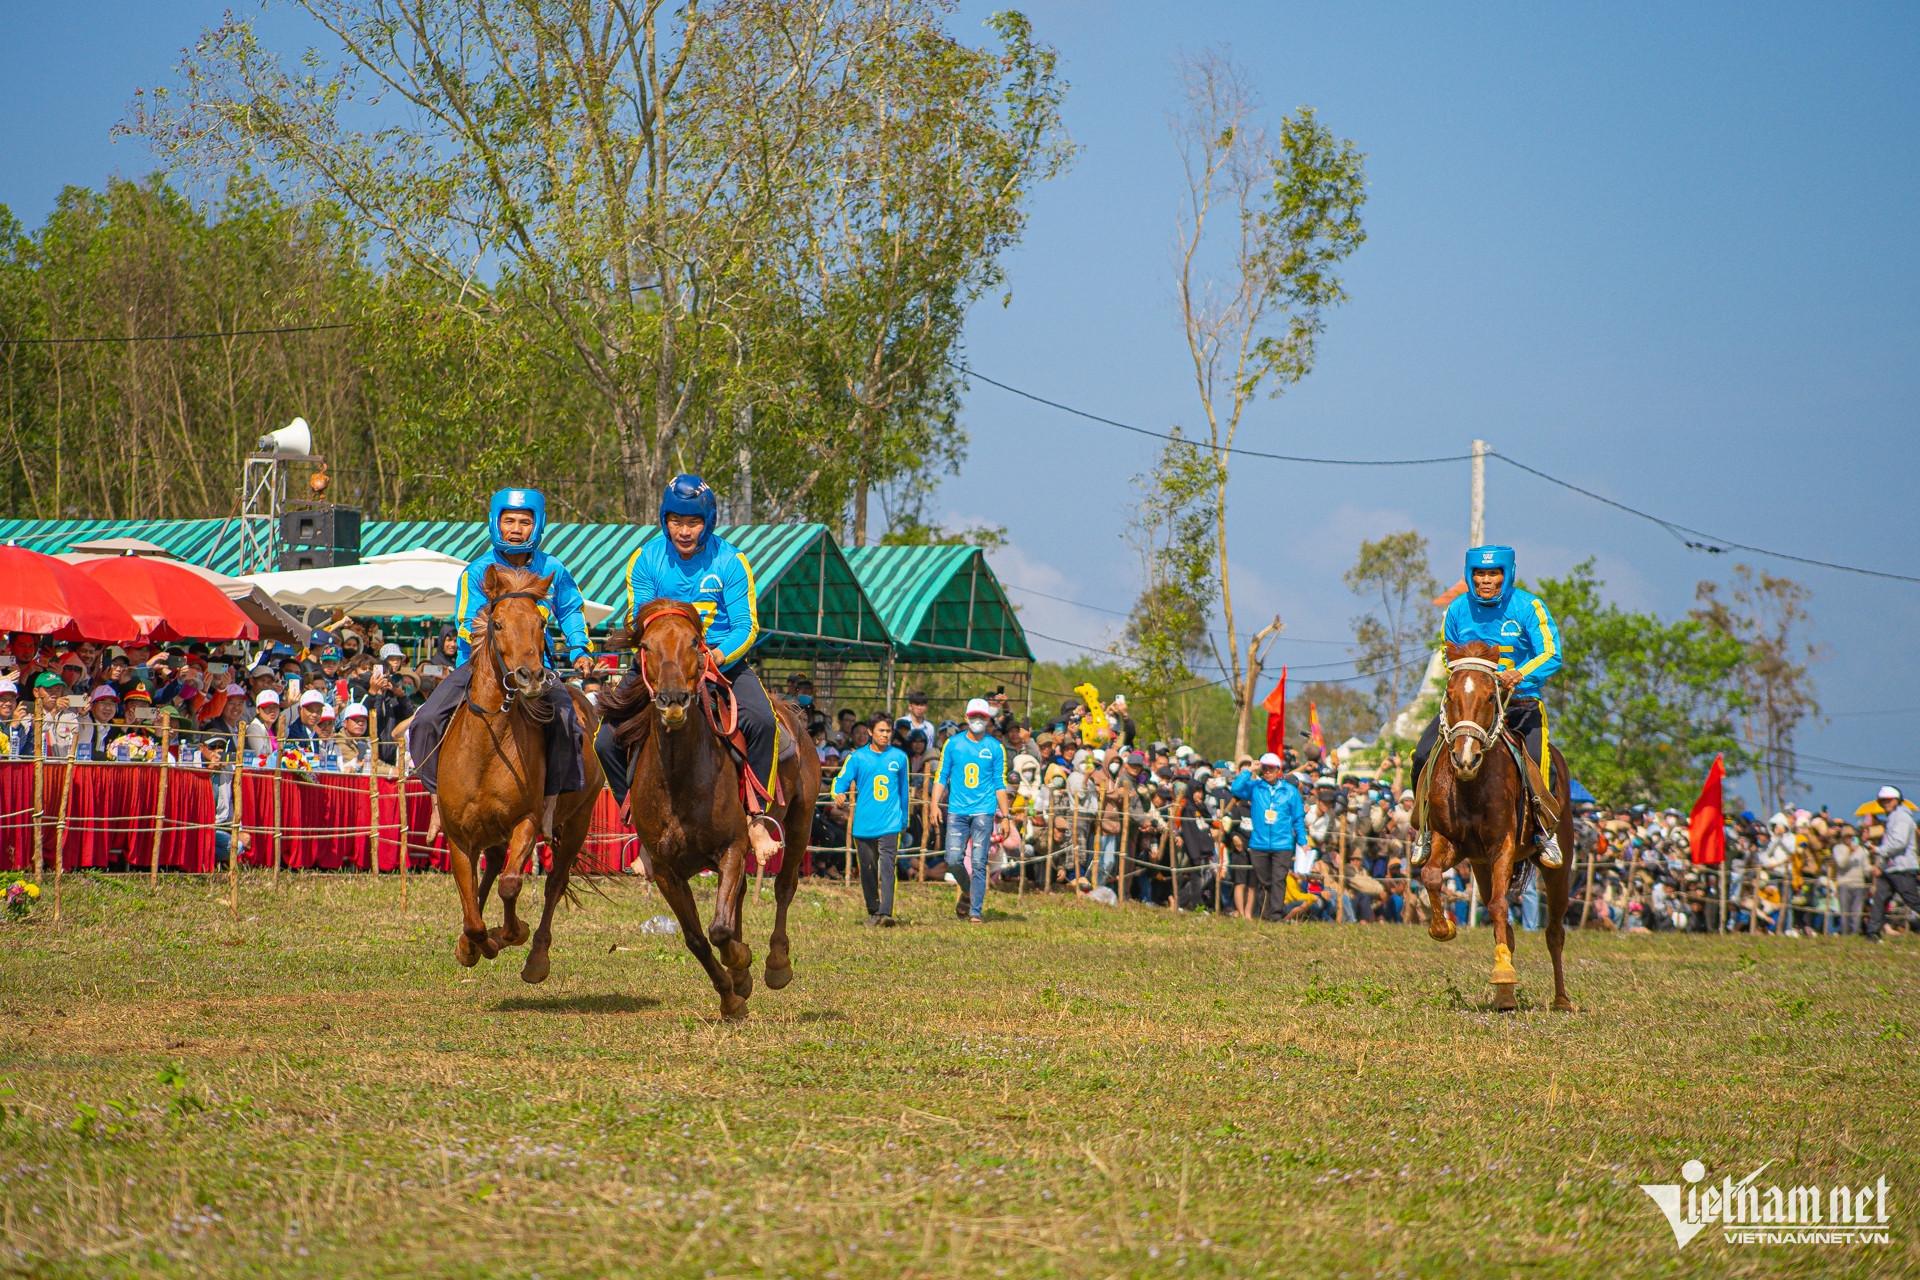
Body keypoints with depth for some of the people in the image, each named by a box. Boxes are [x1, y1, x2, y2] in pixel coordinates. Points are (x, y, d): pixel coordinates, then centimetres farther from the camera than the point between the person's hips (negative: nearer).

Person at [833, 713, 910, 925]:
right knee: (868, 870, 8)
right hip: (864, 825, 1)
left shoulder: (899, 757, 8)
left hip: (890, 823, -1)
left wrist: (904, 820, 20)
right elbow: (841, 781, -3)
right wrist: (839, 793, -26)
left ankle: (886, 913, -24)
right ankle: (873, 912, 22)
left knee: (887, 866, -16)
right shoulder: (858, 758, 5)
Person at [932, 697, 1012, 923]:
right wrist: (935, 804, -4)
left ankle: (976, 911, -2)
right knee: (954, 859, -6)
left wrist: (1004, 816, 3)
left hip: (983, 813, -1)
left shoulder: (996, 748, 6)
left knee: (978, 862, -6)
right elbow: (941, 776, 9)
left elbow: (1000, 784, 7)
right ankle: (968, 892, 23)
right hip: (957, 811, 1)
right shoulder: (953, 743, 8)